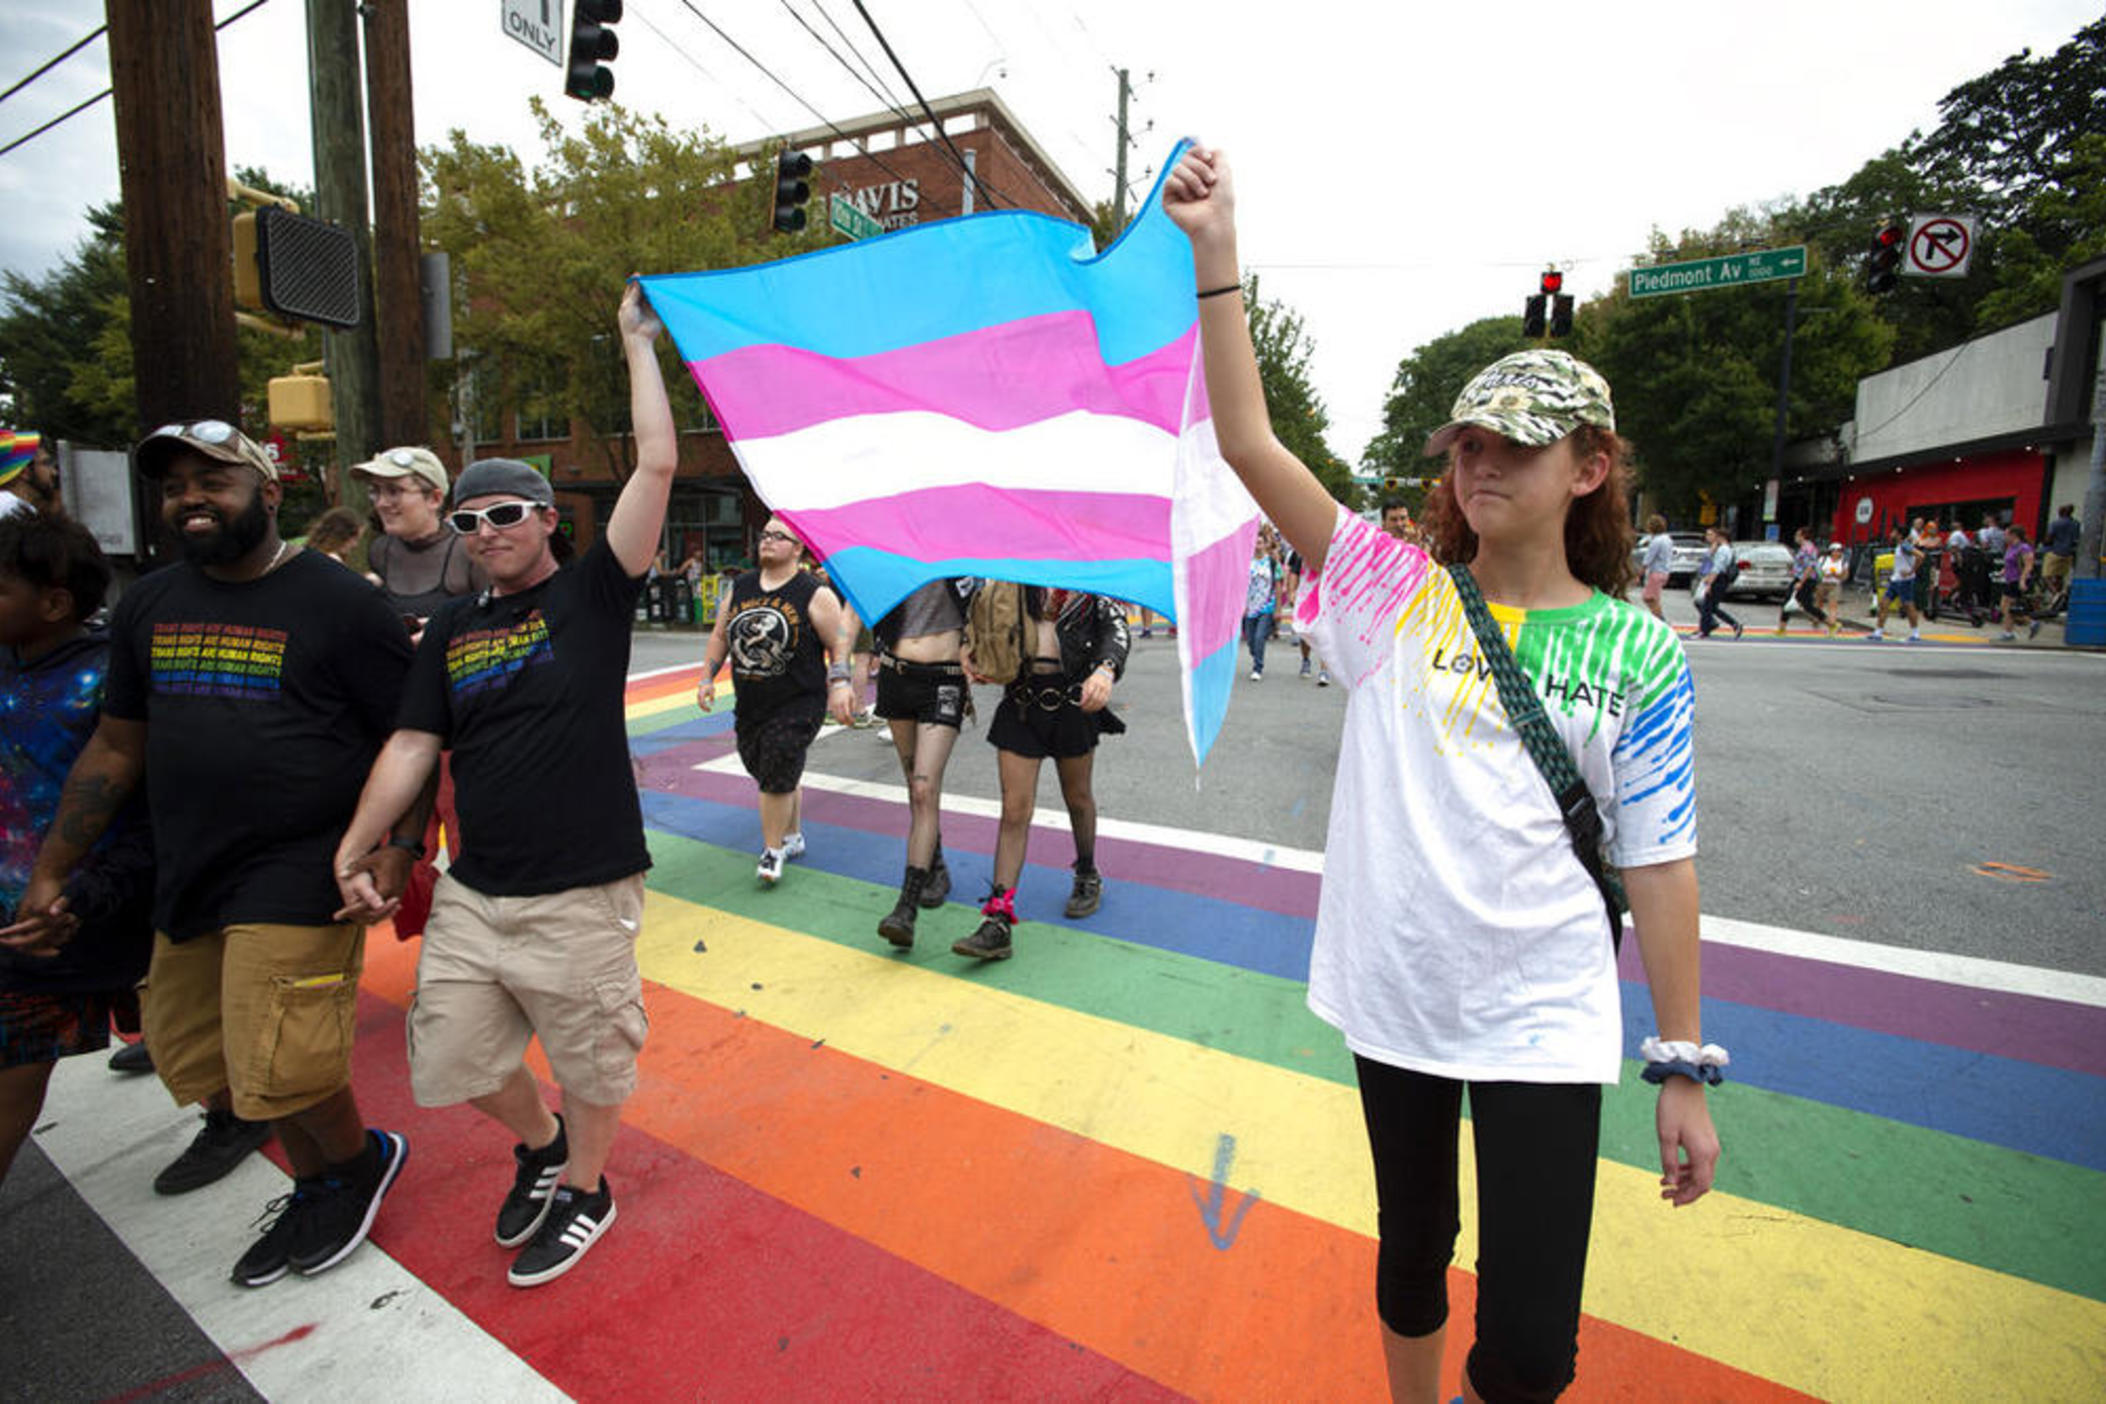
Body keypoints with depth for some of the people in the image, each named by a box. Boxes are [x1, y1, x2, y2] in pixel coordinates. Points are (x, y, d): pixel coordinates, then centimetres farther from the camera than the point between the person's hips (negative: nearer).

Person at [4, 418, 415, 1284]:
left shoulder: (339, 603, -10)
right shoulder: (148, 606, 10)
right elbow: (116, 745, 15)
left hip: (296, 878, -7)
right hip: (188, 879, 7)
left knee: (278, 1069, -7)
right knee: (191, 1054, 15)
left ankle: (359, 1163, 25)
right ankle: (319, 1186, 35)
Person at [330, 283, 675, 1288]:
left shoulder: (592, 594, -5)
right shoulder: (453, 627, 9)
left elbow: (657, 467, -13)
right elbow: (412, 745, 10)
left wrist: (637, 343, -7)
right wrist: (355, 850, 4)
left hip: (581, 897, -5)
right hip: (472, 895, 5)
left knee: (591, 1065, 11)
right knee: (452, 1062, 15)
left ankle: (583, 1189, 39)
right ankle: (540, 1143, 45)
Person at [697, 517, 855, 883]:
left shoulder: (815, 594, -6)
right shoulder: (740, 588, 10)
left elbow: (840, 644, -6)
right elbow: (719, 637, 19)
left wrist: (839, 685, -16)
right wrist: (707, 678, 13)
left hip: (798, 705, -6)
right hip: (749, 705, 6)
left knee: (777, 779, -9)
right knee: (776, 777, 16)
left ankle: (773, 850, 9)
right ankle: (793, 836, 36)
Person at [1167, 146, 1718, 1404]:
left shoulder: (1639, 654, -4)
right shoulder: (1399, 591, -4)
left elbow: (1661, 865, -2)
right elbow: (1251, 443, -12)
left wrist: (1686, 1070, 0)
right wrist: (1216, 252, -15)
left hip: (1543, 1020, 0)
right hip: (1392, 990, 1)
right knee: (1412, 1250, 22)